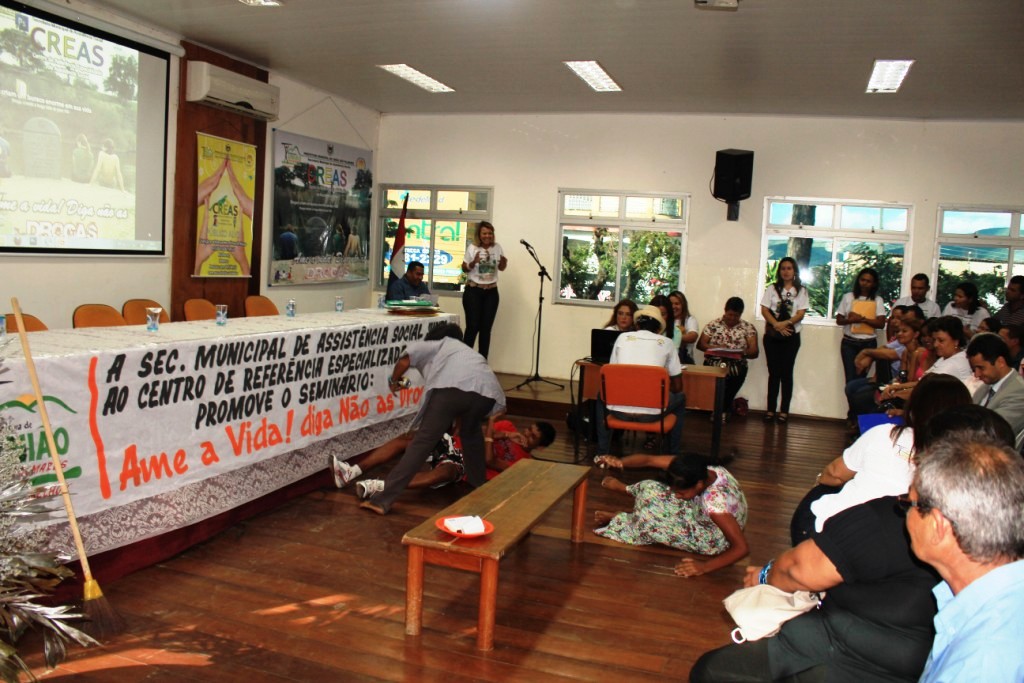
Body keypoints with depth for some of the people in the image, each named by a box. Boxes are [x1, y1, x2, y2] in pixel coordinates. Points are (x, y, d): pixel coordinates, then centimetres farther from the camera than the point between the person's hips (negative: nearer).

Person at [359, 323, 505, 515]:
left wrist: (394, 381, 33)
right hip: (487, 390, 5)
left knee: (422, 442, -3)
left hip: (452, 387, -4)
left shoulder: (436, 344, 36)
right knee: (471, 433, 34)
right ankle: (480, 487, 39)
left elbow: (405, 360, 16)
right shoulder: (467, 351, 47)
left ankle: (383, 500, -6)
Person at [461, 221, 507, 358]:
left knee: (486, 327, 4)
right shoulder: (472, 248, -7)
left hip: (491, 292, 3)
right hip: (473, 291, -3)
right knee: (473, 326, -8)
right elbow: (464, 269, -2)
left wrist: (503, 262, -8)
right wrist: (473, 262, -21)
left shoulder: (497, 247, 3)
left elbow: (501, 268, 14)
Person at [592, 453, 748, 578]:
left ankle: (617, 520, 12)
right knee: (650, 489, -4)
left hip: (715, 539, -6)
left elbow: (742, 548, -38)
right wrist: (620, 462, -40)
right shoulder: (695, 470, -24)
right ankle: (626, 490, 31)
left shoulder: (715, 504, -42)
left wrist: (704, 567, -40)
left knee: (649, 519, -20)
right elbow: (649, 460, -23)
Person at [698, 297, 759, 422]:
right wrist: (715, 347, -13)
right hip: (713, 363, 0)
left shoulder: (748, 328, 9)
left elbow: (754, 352, 2)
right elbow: (700, 344, 5)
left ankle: (722, 409, -4)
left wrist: (742, 352, -20)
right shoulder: (713, 325, 10)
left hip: (736, 366, 1)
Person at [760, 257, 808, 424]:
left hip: (791, 336, -1)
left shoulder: (801, 291, 5)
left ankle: (784, 410, 4)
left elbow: (800, 313, -4)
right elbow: (764, 310, -1)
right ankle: (770, 409, 6)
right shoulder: (772, 288, 7)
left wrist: (784, 323, -21)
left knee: (786, 373, 1)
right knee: (774, 372, 2)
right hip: (772, 336, 1)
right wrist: (776, 325, -16)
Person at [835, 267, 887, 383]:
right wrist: (850, 320, -17)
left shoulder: (877, 300, 4)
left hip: (869, 343, 0)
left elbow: (881, 323, -5)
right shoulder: (848, 297, 4)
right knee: (851, 377, -5)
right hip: (849, 343, 0)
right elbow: (839, 320, 4)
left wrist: (862, 319, -17)